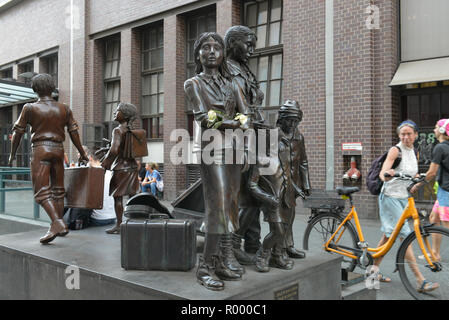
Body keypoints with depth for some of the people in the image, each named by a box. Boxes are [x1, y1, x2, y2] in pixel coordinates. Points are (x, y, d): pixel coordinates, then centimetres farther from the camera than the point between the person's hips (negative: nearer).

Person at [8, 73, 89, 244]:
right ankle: (59, 226, 17)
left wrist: (12, 154, 15)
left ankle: (57, 223, -26)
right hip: (58, 150, 4)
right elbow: (74, 133, 5)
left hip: (40, 150, -4)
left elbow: (17, 132, 2)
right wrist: (82, 153, 15)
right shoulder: (64, 109, 7)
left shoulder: (30, 108, 0)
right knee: (57, 189, 14)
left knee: (42, 191, -7)